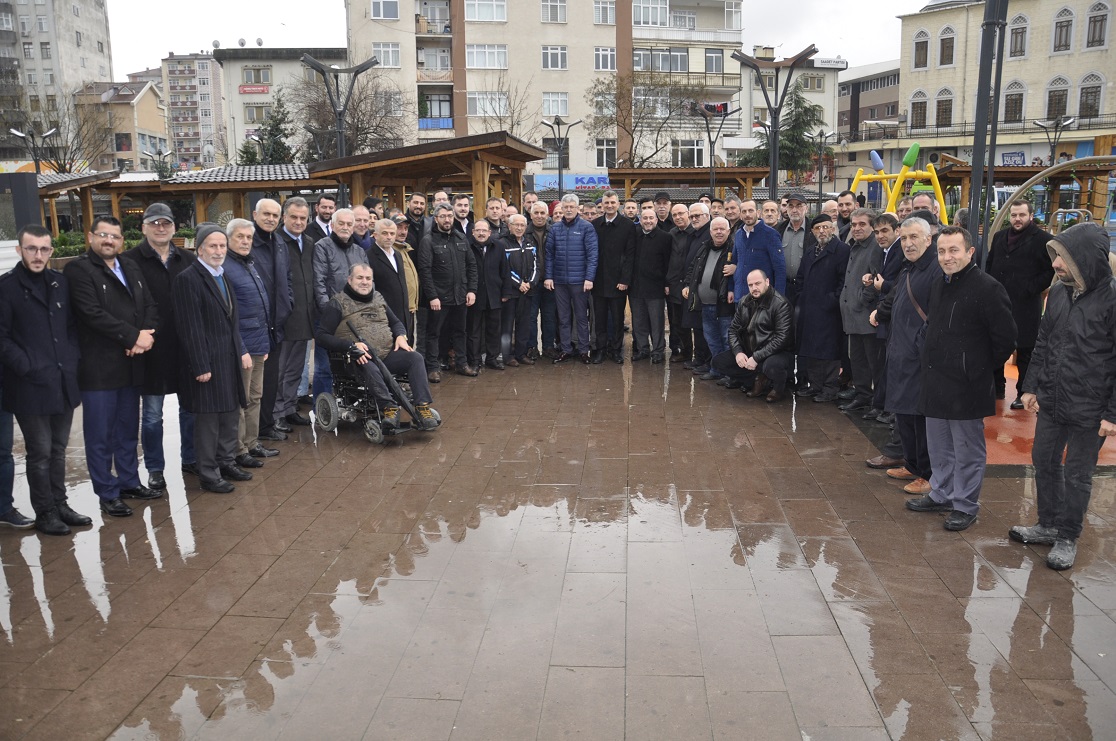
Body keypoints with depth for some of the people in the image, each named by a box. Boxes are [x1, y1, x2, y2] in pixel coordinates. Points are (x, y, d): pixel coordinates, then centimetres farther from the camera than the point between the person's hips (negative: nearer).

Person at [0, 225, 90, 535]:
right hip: (31, 386, -5)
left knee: (58, 449, 14)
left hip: (64, 382, 5)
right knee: (40, 453, 3)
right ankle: (44, 514, 14)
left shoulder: (60, 282, 10)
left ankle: (59, 505, 24)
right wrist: (26, 367, -14)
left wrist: (72, 359, 2)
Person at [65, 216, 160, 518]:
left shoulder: (131, 269, 14)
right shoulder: (78, 270, -7)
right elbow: (92, 313, -18)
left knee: (128, 430, 16)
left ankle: (129, 481, 28)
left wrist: (144, 336, -11)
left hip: (131, 365, 6)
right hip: (98, 368, -6)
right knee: (100, 435, 2)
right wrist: (133, 336, -16)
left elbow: (151, 306, 7)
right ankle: (108, 494, 12)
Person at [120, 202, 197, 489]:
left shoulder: (188, 260, 5)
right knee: (152, 415, 8)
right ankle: (155, 468, 22)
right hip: (151, 350, -3)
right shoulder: (130, 260, -5)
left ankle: (190, 459, 30)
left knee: (190, 408, 13)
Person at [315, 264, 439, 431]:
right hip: (361, 359, -5)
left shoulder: (378, 299, 19)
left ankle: (422, 407, -26)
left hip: (388, 354, 5)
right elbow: (321, 336, -6)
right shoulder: (338, 303, 2)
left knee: (416, 358, -20)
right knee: (370, 368, -39)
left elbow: (396, 323, 29)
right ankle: (389, 407, -38)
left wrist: (401, 336, 3)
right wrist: (352, 345, -20)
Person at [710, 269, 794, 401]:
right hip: (748, 351, 7)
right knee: (718, 361, -6)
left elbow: (782, 337, -23)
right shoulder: (744, 302, 5)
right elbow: (733, 329, 7)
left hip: (778, 352, -7)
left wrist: (757, 358, -26)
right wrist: (738, 352, -12)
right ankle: (759, 380, -3)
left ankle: (779, 388, -3)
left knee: (771, 365, -40)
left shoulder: (780, 304, -15)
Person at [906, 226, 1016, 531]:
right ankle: (941, 494, 34)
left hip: (967, 386, -8)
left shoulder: (987, 288, -15)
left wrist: (983, 369, -5)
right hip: (936, 382, 8)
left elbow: (1005, 339, -13)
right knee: (939, 446, 19)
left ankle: (965, 505, 16)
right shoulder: (939, 286, 11)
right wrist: (934, 363, 15)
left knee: (967, 449, 4)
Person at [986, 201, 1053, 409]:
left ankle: (1024, 394, 11)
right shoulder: (1000, 237, 12)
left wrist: (1030, 289, -15)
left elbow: (1051, 271, -8)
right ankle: (997, 388, 27)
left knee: (1025, 353, 2)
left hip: (1026, 306, -6)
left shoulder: (1042, 239, -6)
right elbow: (989, 265, 21)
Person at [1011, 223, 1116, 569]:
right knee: (1044, 463, 17)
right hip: (1050, 402, 6)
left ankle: (1068, 538, 25)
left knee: (1077, 475, 8)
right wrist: (1031, 386, 10)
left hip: (1088, 411, -6)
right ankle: (1048, 525, 35)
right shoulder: (1058, 292, 2)